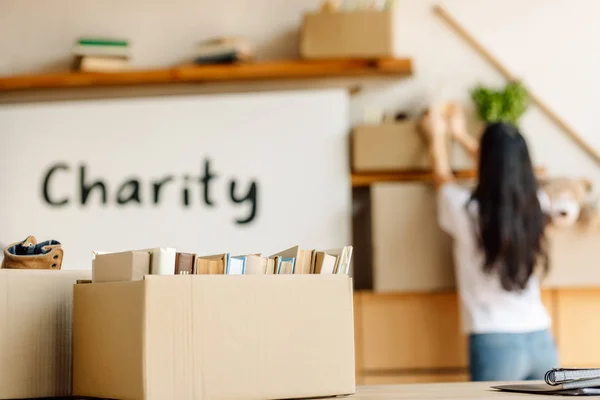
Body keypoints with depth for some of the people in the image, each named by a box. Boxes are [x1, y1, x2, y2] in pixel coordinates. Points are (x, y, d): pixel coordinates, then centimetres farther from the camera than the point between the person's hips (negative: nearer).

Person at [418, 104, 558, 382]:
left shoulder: (468, 213, -10)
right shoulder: (536, 206, 2)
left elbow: (443, 178, 13)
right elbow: (508, 171, 23)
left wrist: (437, 135, 31)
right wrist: (462, 136, 35)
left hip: (495, 345, -5)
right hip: (541, 341, 5)